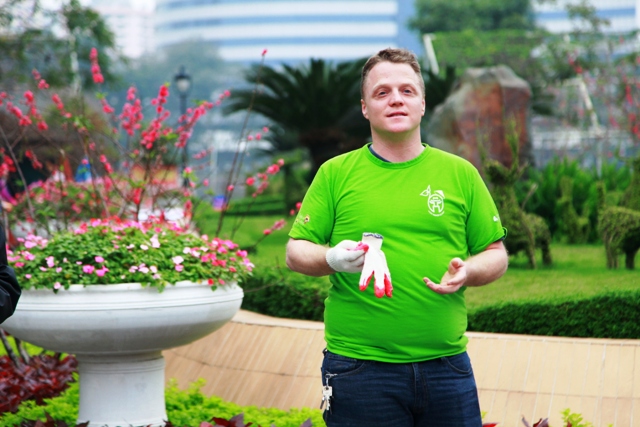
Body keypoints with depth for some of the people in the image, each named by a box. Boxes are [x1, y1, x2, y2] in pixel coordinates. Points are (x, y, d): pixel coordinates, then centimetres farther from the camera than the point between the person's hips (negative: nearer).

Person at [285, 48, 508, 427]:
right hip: (359, 367, -2)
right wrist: (331, 258, -15)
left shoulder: (460, 173, 9)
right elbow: (296, 252, 6)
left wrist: (467, 271, -10)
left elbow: (496, 255, 12)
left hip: (446, 364, 2)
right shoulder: (336, 174, 6)